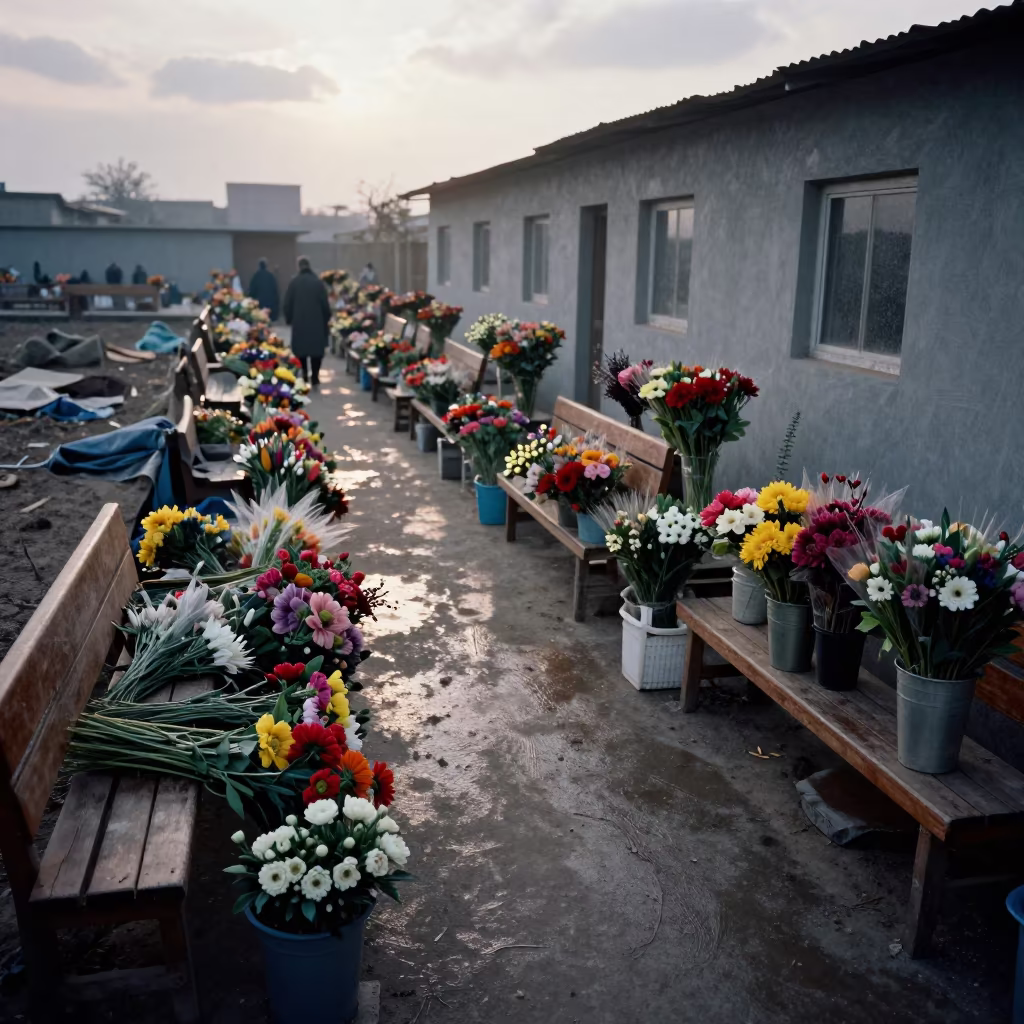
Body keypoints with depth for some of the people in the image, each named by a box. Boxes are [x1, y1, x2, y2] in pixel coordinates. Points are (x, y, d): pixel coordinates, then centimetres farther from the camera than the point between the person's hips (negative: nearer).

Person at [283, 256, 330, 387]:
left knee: (301, 350, 10)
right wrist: (326, 319, 8)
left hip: (299, 322, 0)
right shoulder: (318, 282, -4)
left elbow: (287, 303, -1)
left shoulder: (293, 283, -3)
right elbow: (325, 304, -2)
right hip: (317, 321, 0)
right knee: (316, 350, 8)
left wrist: (289, 319, 10)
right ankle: (314, 379, 4)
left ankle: (304, 379, 9)